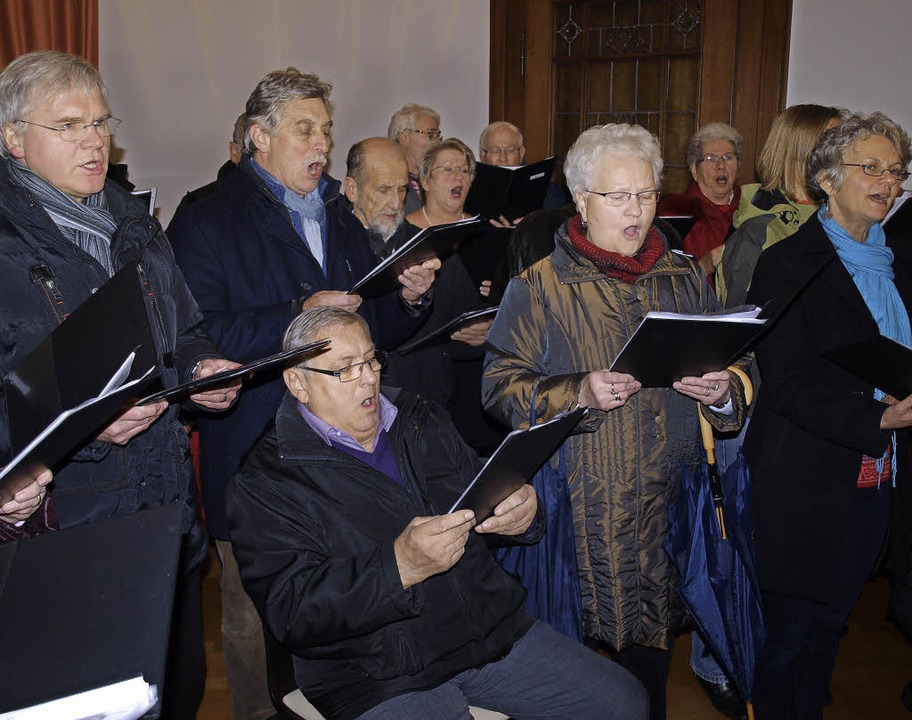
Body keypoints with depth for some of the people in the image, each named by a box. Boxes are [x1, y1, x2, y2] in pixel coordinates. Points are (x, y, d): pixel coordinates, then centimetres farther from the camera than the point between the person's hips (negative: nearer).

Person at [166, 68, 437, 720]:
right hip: (255, 453, -5)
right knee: (255, 615, 6)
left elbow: (376, 329, 18)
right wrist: (297, 316, -22)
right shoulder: (206, 223, -4)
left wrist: (409, 298, -3)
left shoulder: (342, 221, 17)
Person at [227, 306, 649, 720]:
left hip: (495, 632, 6)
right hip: (384, 680, -6)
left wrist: (522, 513, -8)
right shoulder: (265, 485, -8)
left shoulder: (423, 423, 11)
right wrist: (400, 567, -30)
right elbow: (292, 615, -16)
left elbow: (483, 497, 18)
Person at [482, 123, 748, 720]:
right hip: (580, 508, -3)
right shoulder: (539, 286, -1)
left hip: (669, 504, 4)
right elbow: (502, 386, -6)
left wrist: (722, 389, -7)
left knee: (651, 656, 13)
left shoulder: (685, 279, 10)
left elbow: (736, 368, 16)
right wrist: (578, 392, -21)